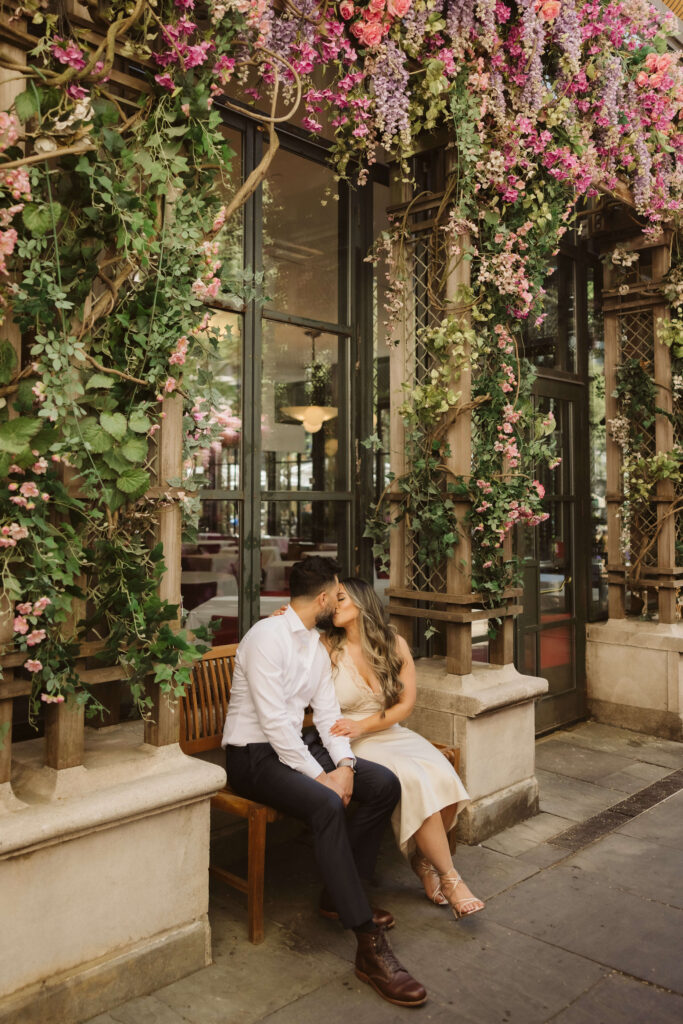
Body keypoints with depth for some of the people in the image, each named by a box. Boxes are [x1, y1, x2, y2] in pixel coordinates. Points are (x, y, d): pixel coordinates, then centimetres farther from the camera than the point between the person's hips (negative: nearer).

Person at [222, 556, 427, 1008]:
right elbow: (273, 720, -24)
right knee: (327, 804, -34)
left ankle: (340, 894, 9)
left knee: (385, 784, -6)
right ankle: (370, 946, -27)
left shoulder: (317, 645, 10)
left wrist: (345, 763, -10)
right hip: (254, 754, -9)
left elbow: (328, 711, 7)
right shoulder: (267, 636, -19)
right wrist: (319, 776, -23)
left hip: (295, 745, 9)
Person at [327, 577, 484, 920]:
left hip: (391, 734, 3)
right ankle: (449, 878, -11)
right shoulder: (327, 647, -2)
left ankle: (423, 860, 3)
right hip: (353, 747, -3)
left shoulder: (394, 645, 3)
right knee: (414, 780, -29)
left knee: (442, 777, -24)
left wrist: (362, 725, -12)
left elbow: (405, 704, 2)